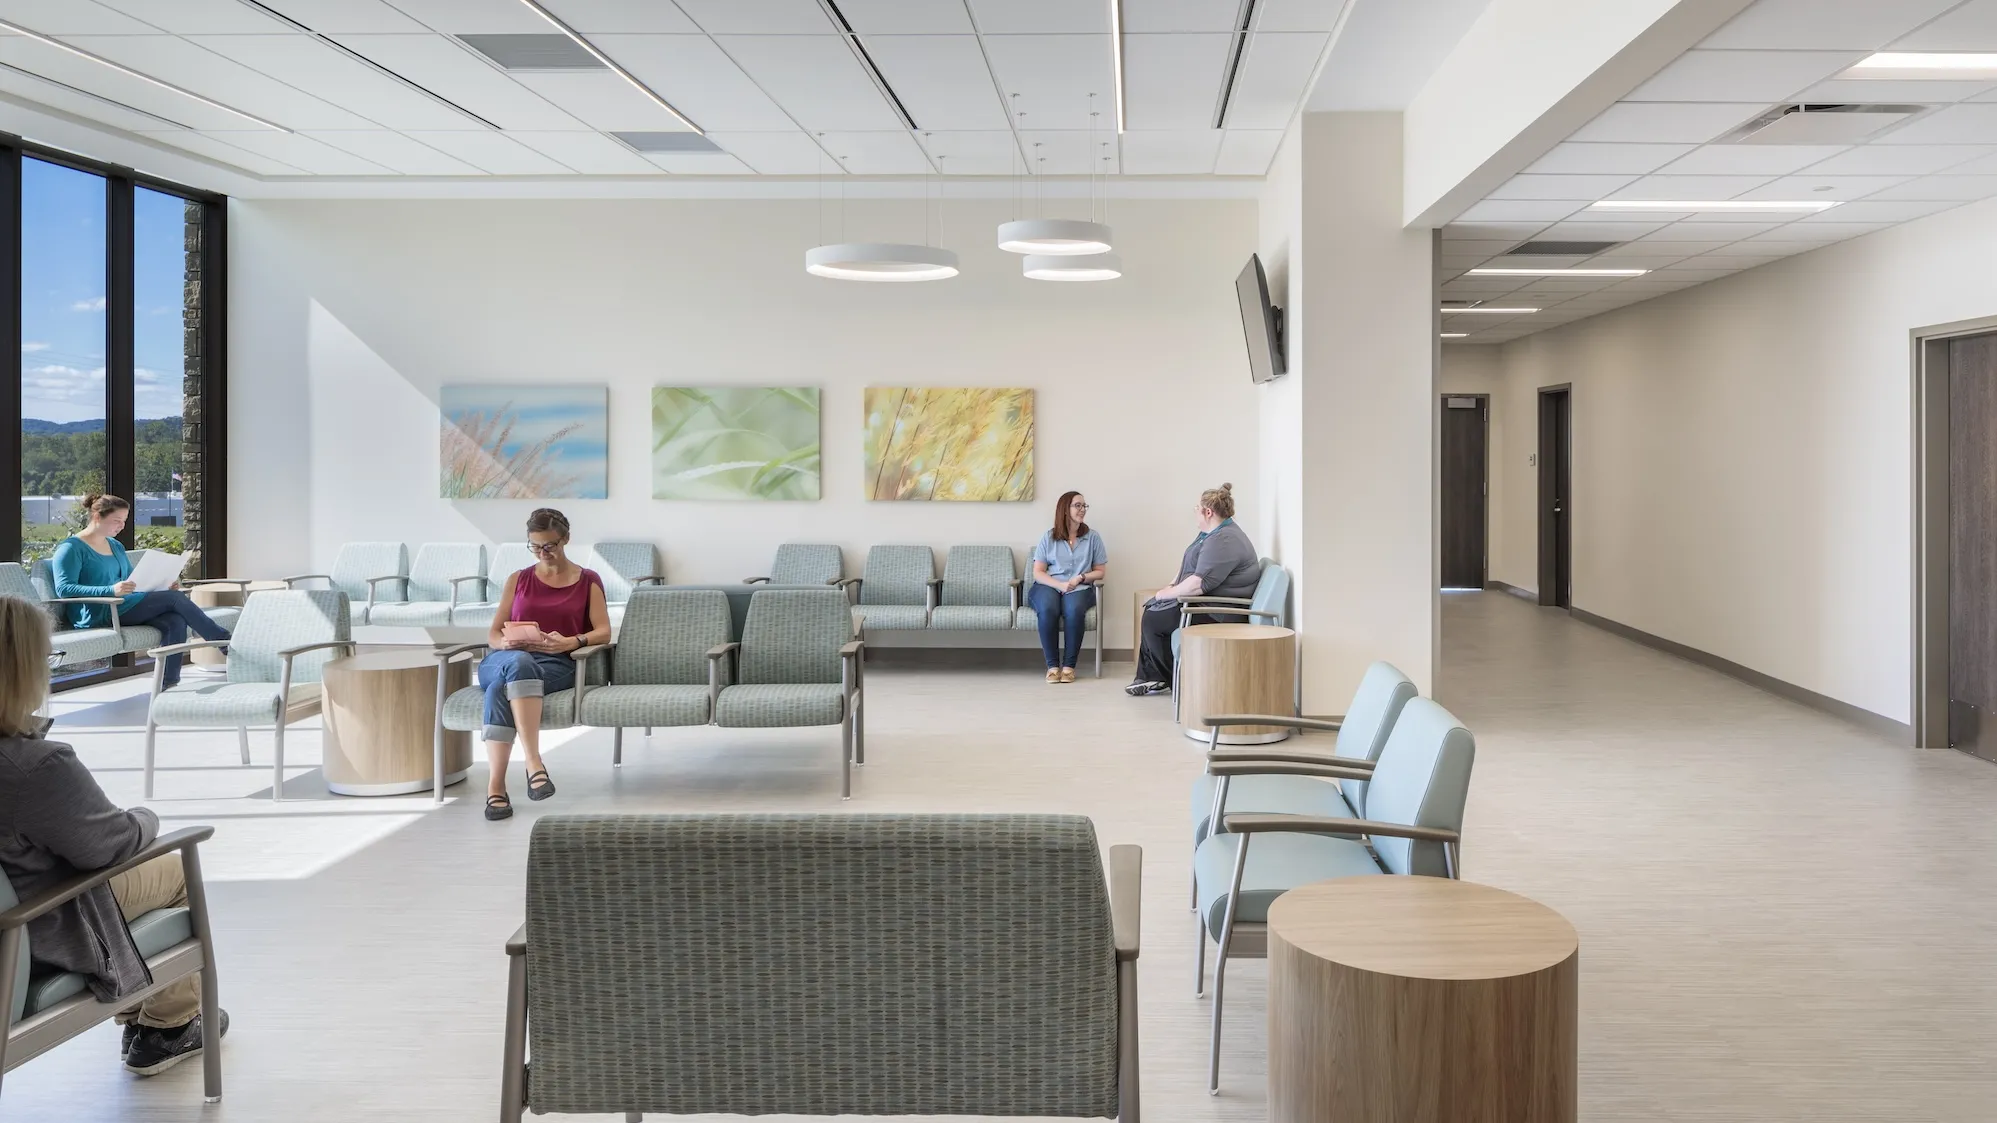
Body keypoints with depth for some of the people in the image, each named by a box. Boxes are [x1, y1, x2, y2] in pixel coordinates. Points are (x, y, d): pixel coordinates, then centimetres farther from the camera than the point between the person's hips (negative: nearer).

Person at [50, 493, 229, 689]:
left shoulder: (116, 546, 23)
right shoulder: (71, 548, -3)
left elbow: (133, 581, 27)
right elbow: (63, 589, -15)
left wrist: (163, 585, 4)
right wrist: (111, 591, -29)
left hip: (123, 607, 8)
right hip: (97, 615, -8)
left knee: (176, 621, -24)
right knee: (175, 598, -18)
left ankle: (168, 684, -30)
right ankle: (224, 641, -9)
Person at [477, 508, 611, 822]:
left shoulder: (588, 581, 17)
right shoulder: (518, 580, 23)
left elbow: (603, 632, 5)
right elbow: (492, 634, 16)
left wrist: (570, 642, -16)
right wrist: (506, 643, -10)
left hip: (555, 665, -2)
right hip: (505, 660, 2)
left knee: (500, 688, -37)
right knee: (519, 662, -39)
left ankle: (496, 786, -43)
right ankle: (534, 763, -48)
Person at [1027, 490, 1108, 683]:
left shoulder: (1092, 537, 9)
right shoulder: (1048, 537, 6)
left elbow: (1100, 572, 11)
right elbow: (1038, 572, 2)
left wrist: (1081, 577, -9)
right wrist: (1060, 584, -15)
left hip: (1080, 588, 0)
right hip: (1049, 586, 0)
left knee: (1074, 609, -36)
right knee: (1048, 609, -36)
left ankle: (1069, 665, -25)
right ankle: (1052, 665, -26)